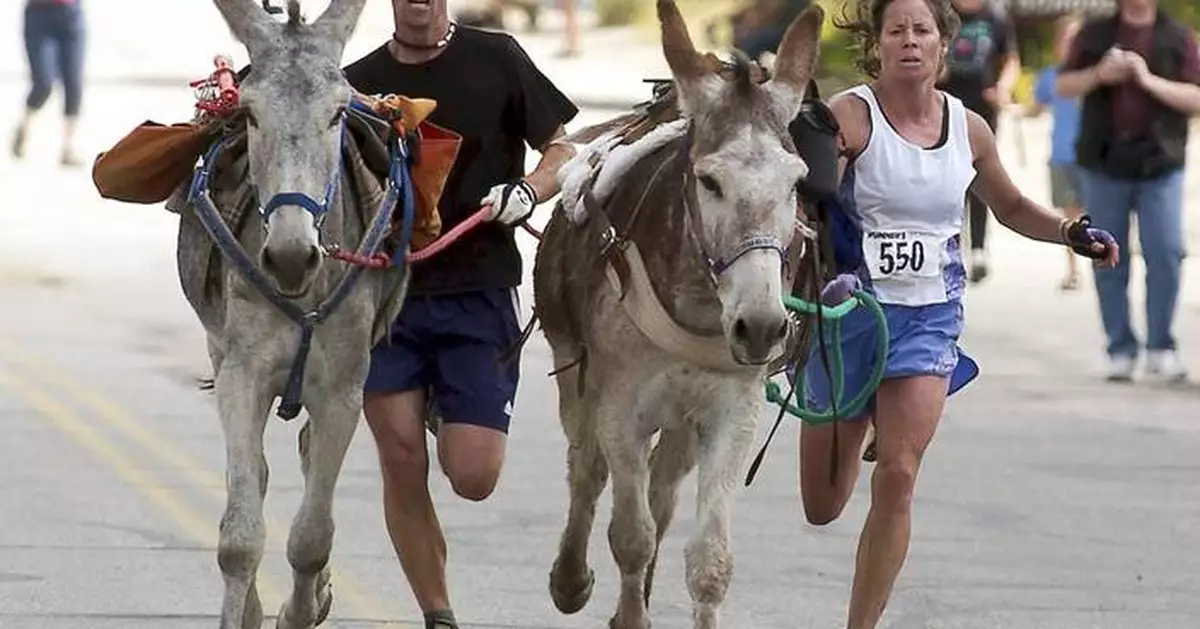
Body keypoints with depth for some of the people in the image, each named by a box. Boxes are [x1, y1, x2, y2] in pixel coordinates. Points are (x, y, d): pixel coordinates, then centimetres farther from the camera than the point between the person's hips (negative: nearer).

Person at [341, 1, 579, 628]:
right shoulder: (358, 82, 7)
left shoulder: (497, 60, 1)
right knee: (401, 465, -2)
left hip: (478, 294, -2)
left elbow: (563, 151, 5)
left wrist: (526, 193, -13)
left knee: (473, 476, -7)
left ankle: (446, 412, 28)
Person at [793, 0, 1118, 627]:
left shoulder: (968, 128, 3)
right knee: (822, 508, 10)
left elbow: (1011, 206, 20)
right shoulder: (849, 116, -12)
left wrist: (1071, 231, 3)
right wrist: (828, 273, -40)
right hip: (848, 312, -2)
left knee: (897, 477, -15)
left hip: (929, 316, 2)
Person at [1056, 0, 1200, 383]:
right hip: (1104, 165, 2)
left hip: (1160, 165, -2)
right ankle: (1121, 351, 10)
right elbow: (1064, 86, 11)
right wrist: (1099, 75, -7)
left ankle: (1161, 348, 1)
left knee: (1166, 255, -10)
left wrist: (1149, 80, -14)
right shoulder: (1095, 34, 12)